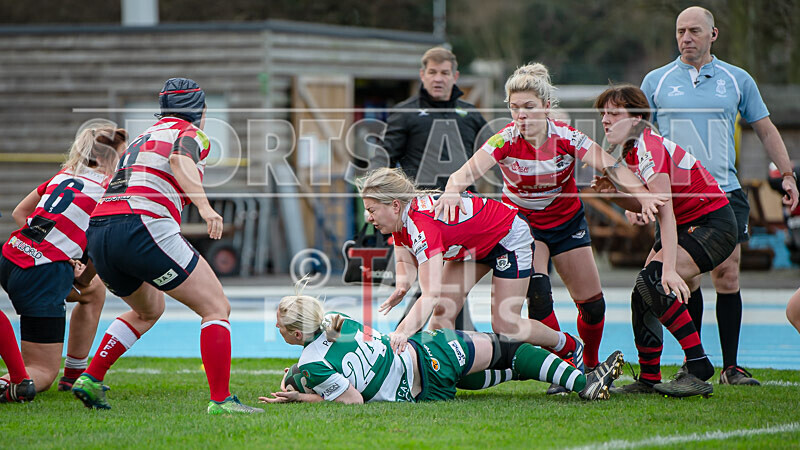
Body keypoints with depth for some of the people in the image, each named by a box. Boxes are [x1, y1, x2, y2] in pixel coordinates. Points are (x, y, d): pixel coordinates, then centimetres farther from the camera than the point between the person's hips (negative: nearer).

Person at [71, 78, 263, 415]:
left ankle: (90, 379, 22)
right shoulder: (191, 134, 7)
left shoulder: (141, 139, 30)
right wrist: (205, 206, -29)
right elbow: (179, 159, -16)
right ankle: (220, 400, -14)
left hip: (97, 234, 8)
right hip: (144, 227, -8)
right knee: (216, 309, -1)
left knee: (148, 311, 32)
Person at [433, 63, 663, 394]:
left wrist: (642, 194, -49)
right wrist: (452, 189, -60)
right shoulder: (505, 141, -24)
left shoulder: (567, 137, -22)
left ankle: (591, 366, 28)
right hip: (522, 221, -2)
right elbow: (466, 172, -36)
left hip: (567, 220, 2)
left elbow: (611, 166, -32)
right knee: (537, 293, -26)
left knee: (592, 304, 1)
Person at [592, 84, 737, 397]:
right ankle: (649, 379, 9)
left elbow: (665, 212, -32)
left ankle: (699, 369, -21)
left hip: (713, 224, -10)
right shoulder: (628, 151, 5)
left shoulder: (649, 149, -23)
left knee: (654, 283, -25)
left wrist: (669, 268, -40)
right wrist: (613, 192, -9)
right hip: (685, 226, 10)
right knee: (643, 295, 1)